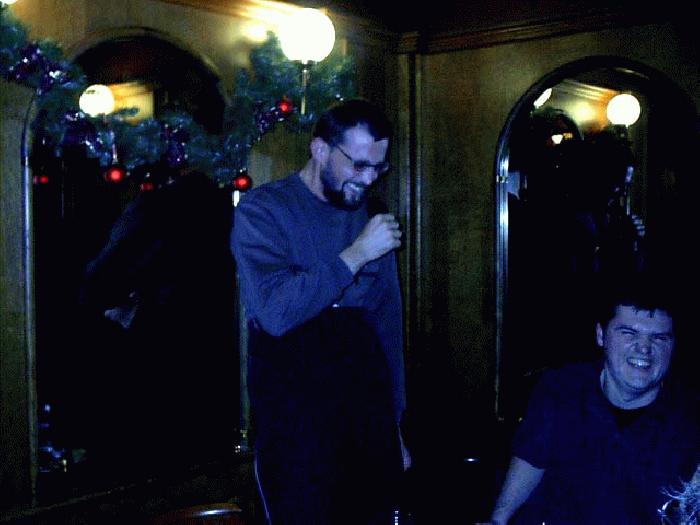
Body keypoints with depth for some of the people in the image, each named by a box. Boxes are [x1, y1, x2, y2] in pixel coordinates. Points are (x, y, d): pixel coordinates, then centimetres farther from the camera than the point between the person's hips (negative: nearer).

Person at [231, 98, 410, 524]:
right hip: (294, 406, -5)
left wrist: (394, 424, 14)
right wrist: (355, 255, -20)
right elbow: (276, 312, -23)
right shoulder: (263, 210, -8)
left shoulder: (372, 217, 10)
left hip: (367, 402, 5)